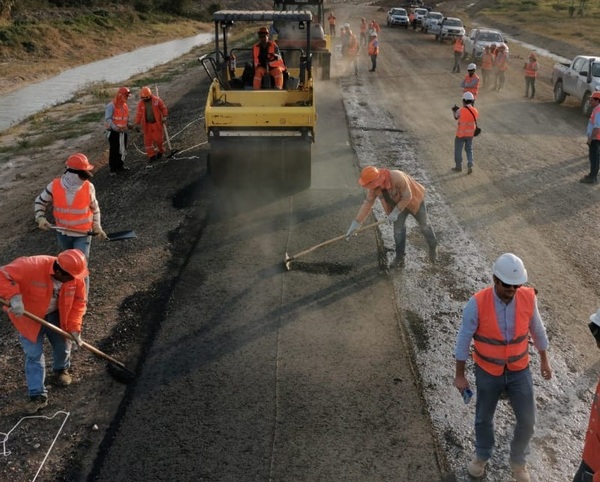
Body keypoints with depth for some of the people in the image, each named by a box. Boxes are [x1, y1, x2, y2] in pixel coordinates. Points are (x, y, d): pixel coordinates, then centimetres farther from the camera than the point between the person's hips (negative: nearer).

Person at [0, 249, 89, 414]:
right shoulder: (31, 266, -39)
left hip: (55, 315, 4)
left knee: (63, 344, 15)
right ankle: (38, 395, 5)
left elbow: (79, 301, -13)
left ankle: (61, 369, 48)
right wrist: (14, 297, -53)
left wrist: (74, 328, -19)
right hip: (28, 315, -4)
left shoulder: (75, 277, -23)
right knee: (34, 354, -4)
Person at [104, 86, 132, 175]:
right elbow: (108, 119, -21)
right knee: (114, 151, -4)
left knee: (122, 150, 15)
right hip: (113, 132, -7)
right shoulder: (111, 106, -14)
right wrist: (115, 128, -33)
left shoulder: (125, 106, 10)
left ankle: (120, 166, 30)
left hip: (123, 131, 7)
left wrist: (128, 125, 3)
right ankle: (113, 170, 1)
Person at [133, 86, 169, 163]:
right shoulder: (140, 103, -5)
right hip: (147, 124, 3)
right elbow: (138, 114, -3)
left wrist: (164, 117, -4)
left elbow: (163, 108, 1)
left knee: (158, 139, -2)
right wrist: (136, 125, -6)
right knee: (148, 140, 1)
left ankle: (160, 152, 26)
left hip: (157, 123, -2)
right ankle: (152, 156, 10)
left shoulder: (157, 100, -11)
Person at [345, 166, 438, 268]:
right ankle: (399, 257, 15)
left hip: (414, 200, -4)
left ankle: (433, 246, 39)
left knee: (424, 225, 14)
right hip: (398, 202, 4)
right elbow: (367, 203, -20)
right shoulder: (374, 186, -24)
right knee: (398, 229, 0)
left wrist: (395, 212, -33)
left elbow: (407, 197, -33)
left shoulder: (397, 177, -43)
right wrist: (355, 224, -23)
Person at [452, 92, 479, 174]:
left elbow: (456, 117, -1)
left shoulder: (460, 111, -21)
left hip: (461, 134, -4)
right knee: (469, 150, 17)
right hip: (470, 134, 4)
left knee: (458, 150, 14)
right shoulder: (475, 111, -7)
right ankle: (470, 166, 3)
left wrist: (454, 111, 23)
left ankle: (458, 166, 24)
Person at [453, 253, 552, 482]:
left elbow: (537, 329, 1)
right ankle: (482, 455, 47)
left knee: (527, 421, 9)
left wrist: (544, 360, 12)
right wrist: (460, 375, -8)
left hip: (519, 370, 2)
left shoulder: (528, 297, -18)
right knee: (484, 418, 18)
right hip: (488, 372, -2)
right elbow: (464, 339, -14)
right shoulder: (477, 303, -26)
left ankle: (518, 460, 38)